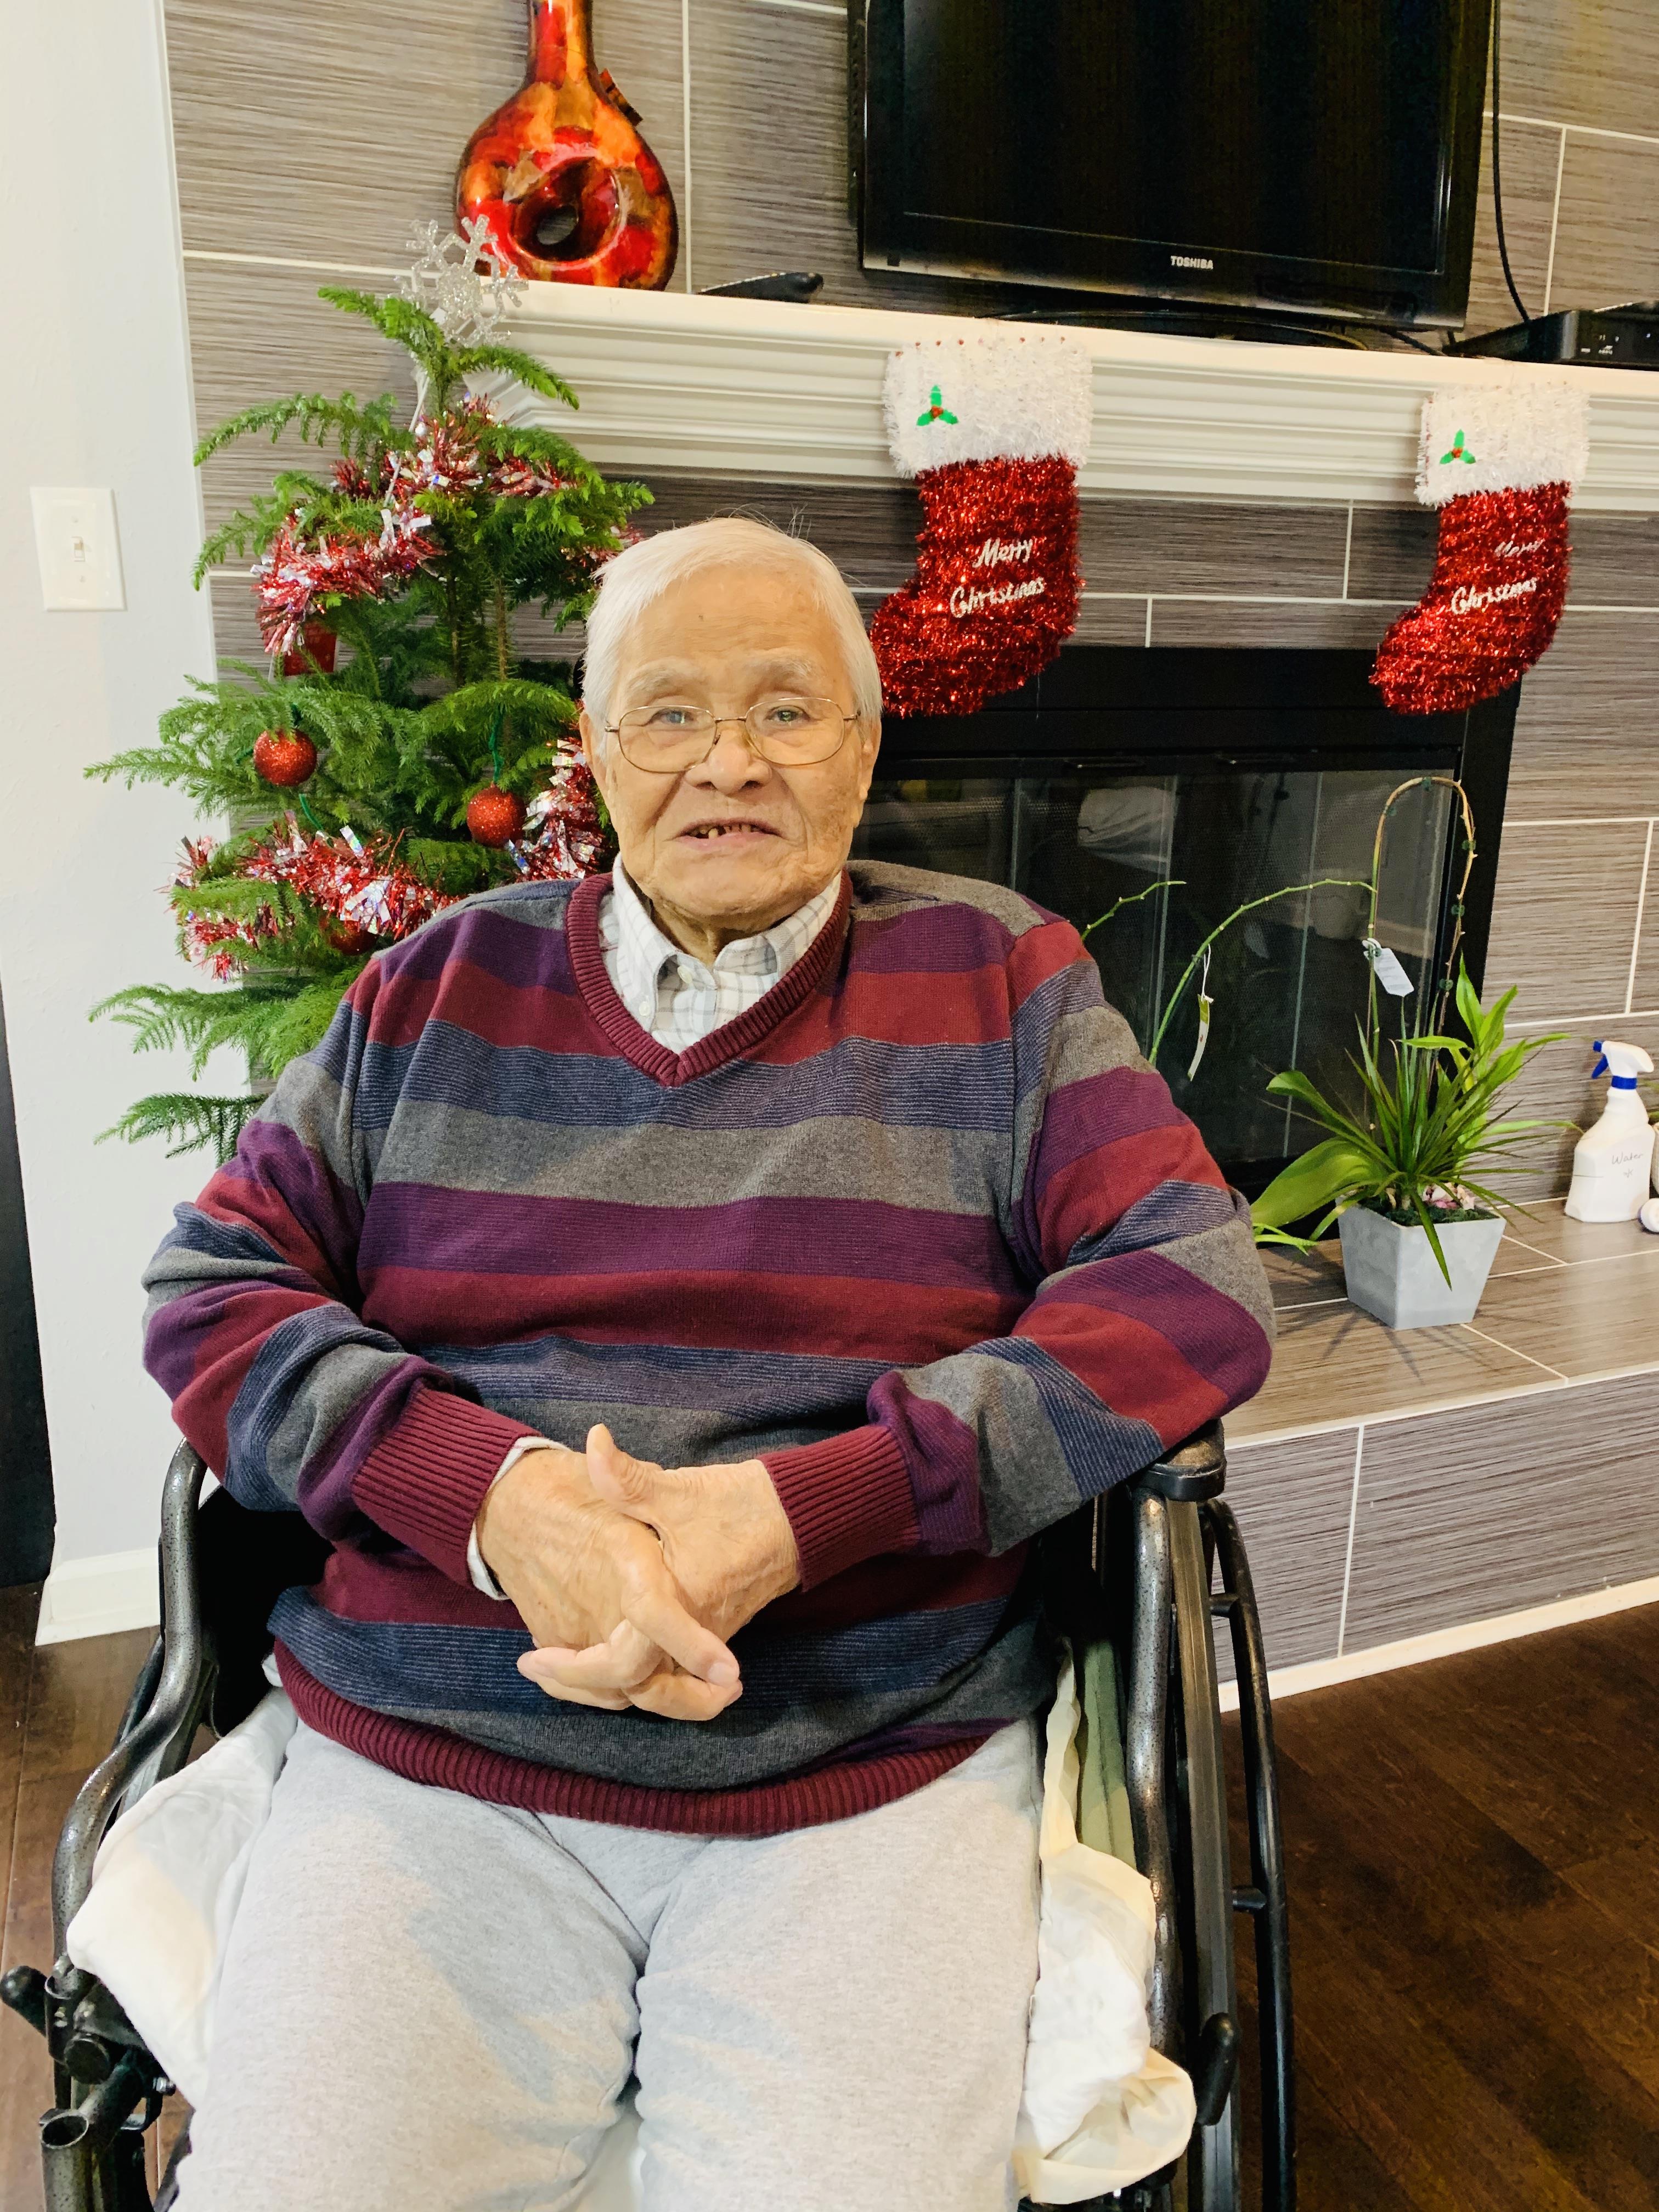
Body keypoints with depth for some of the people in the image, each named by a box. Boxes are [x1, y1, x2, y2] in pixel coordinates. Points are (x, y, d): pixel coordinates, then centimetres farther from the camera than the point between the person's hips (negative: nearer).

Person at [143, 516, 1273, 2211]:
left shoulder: (999, 979, 5)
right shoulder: (441, 986, 9)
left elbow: (1196, 1289, -4)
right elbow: (209, 1290, 6)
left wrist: (807, 1509, -17)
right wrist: (491, 1490, -14)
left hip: (874, 1770, 0)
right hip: (425, 1763, 2)